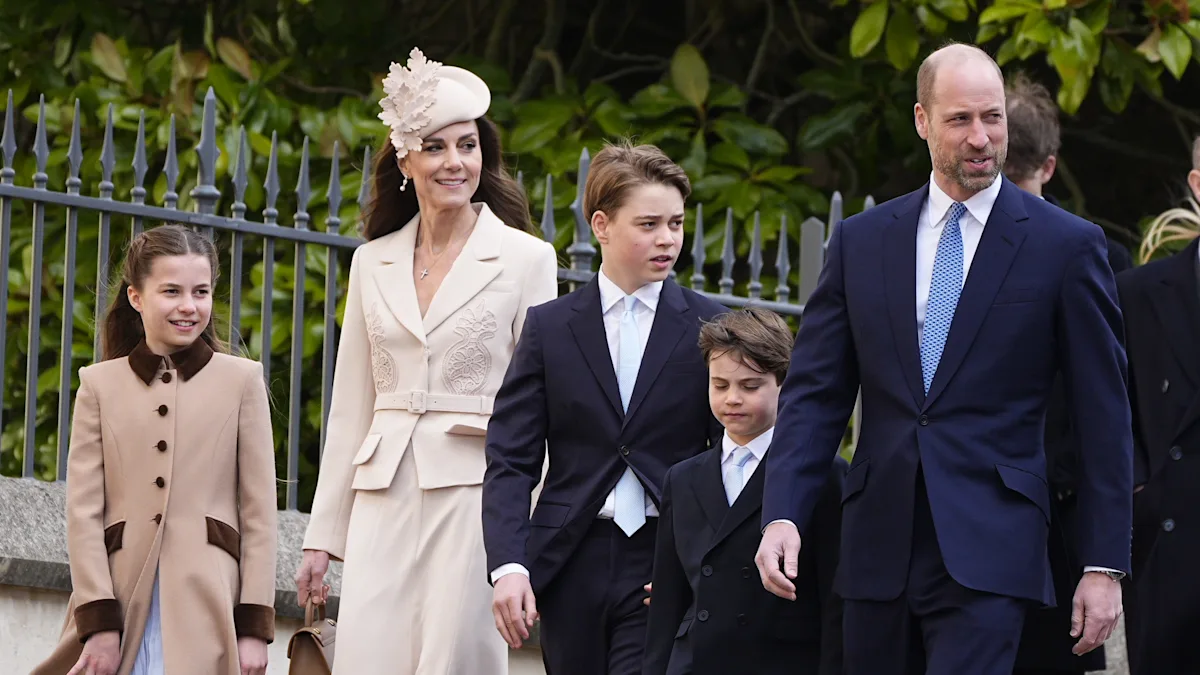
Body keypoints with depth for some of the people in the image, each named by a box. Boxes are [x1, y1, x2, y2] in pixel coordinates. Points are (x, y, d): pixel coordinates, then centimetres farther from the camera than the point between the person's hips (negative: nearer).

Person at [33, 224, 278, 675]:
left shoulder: (241, 380, 10)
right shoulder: (100, 385, 11)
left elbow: (259, 513, 6)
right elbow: (83, 512, 5)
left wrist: (254, 626, -1)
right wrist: (98, 622, -5)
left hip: (207, 603, -1)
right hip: (122, 600, 1)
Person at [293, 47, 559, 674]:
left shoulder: (525, 259, 2)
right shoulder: (373, 263, 14)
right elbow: (351, 405, 16)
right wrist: (323, 534, 12)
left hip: (475, 495, -3)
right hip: (385, 500, 3)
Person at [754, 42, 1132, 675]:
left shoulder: (1066, 245, 1)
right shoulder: (861, 241, 11)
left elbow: (1103, 416, 2)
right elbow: (814, 392, 9)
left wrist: (1105, 565, -2)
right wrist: (782, 515, -7)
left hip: (988, 550, -4)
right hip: (878, 549, 4)